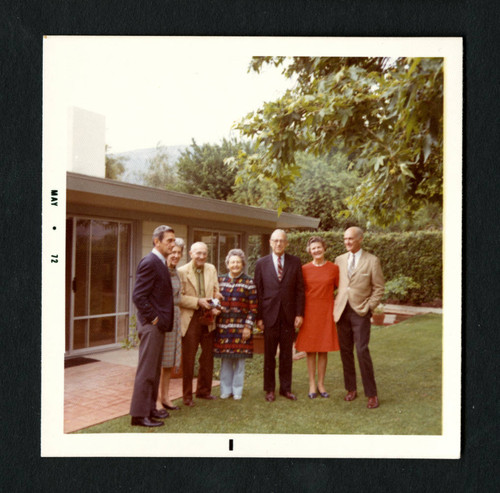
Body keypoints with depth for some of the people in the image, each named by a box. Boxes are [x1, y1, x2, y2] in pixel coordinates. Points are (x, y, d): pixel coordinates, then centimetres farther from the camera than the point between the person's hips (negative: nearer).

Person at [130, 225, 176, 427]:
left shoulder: (160, 263, 14)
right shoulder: (149, 263, -16)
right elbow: (138, 296, -21)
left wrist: (161, 320, 13)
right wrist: (153, 318, -17)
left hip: (158, 325, 10)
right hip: (151, 325, -10)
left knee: (154, 370, 17)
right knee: (146, 371, -2)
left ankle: (150, 408, 28)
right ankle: (139, 414, 7)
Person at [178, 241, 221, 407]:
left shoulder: (211, 269, 8)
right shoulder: (181, 272, -7)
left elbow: (216, 291, 10)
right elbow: (179, 297, -13)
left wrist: (215, 306, -8)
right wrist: (198, 302, -20)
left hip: (208, 319, 5)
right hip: (190, 320, -5)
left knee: (208, 357, 14)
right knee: (188, 359, 3)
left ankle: (204, 390, 31)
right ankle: (187, 396, 16)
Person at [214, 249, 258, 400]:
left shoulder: (249, 283, 0)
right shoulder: (220, 280, 9)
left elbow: (253, 307, -2)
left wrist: (248, 326, -8)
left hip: (241, 326, -2)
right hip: (223, 326, 2)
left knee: (239, 359, 3)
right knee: (225, 359, 6)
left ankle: (237, 390, 17)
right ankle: (225, 390, 19)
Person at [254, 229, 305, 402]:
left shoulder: (295, 262, 4)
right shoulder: (261, 263, 2)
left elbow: (300, 289, 4)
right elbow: (258, 292, 0)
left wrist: (299, 314, -3)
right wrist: (259, 317, -4)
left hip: (289, 315, 1)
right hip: (270, 315, -1)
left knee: (287, 354, 10)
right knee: (269, 354, 8)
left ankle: (286, 388, 22)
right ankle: (269, 389, 20)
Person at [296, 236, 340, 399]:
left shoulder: (334, 268, 0)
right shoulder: (304, 269, 1)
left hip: (326, 312, 0)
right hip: (309, 311, 0)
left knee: (323, 350, 6)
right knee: (310, 350, 4)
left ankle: (321, 384, 18)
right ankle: (312, 385, 14)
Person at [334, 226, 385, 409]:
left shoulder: (372, 261, -1)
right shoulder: (339, 260, 10)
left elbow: (379, 288, -1)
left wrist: (368, 307, -8)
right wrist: (335, 304, 4)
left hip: (360, 312, -4)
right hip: (342, 311, 4)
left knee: (362, 351, -7)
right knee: (345, 351, 8)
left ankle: (372, 394, 4)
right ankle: (351, 389, 22)